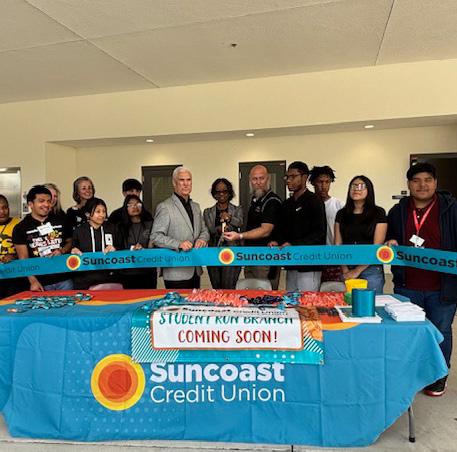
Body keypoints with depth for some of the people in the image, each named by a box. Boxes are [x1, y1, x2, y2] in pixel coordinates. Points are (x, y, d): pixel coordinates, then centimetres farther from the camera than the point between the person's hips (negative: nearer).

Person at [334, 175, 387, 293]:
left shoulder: (378, 213, -1)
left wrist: (357, 270, -9)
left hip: (371, 270, -2)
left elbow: (377, 247, -5)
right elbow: (338, 245, 6)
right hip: (347, 270, 2)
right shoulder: (341, 214, 8)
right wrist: (345, 270, -5)